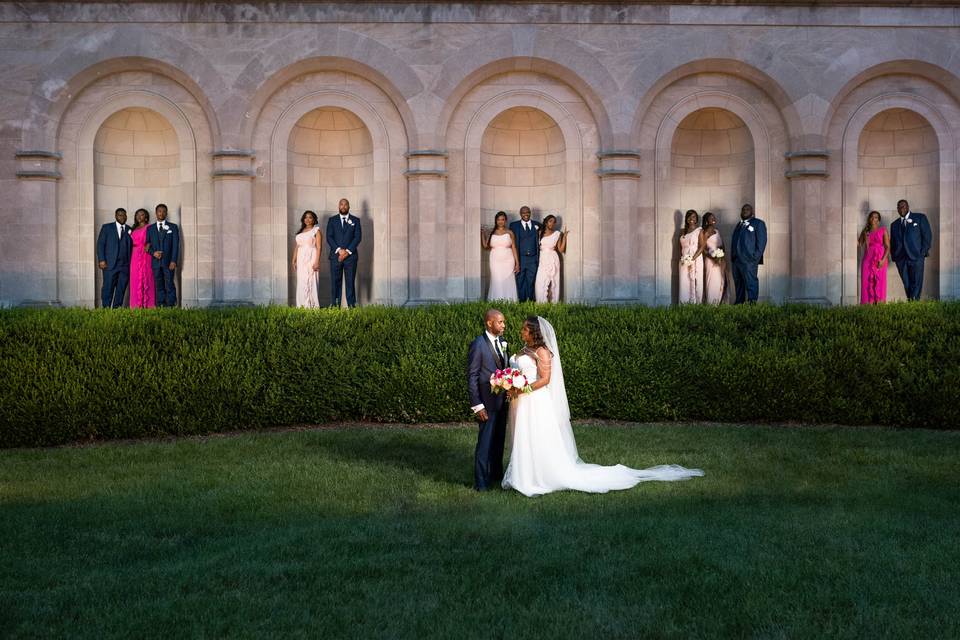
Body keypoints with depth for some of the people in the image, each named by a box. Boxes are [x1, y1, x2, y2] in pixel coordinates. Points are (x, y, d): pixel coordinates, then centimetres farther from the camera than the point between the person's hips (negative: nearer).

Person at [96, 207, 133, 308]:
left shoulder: (130, 230, 14)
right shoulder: (107, 227, 8)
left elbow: (131, 247, 13)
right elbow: (100, 244, 3)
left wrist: (131, 263, 2)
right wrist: (101, 260, -7)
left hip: (125, 266, 2)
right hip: (110, 264, -2)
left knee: (121, 289, 1)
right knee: (108, 288, -5)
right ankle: (106, 309, -1)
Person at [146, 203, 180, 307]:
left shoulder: (173, 227, 8)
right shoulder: (150, 228, 15)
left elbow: (175, 245, 1)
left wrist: (173, 261, -9)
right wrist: (153, 253, -7)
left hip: (168, 262, -2)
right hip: (156, 262, 2)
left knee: (170, 286, -7)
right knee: (159, 287, 3)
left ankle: (170, 306, -7)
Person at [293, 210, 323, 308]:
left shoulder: (316, 230, 2)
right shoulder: (300, 232, 17)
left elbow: (319, 247, -6)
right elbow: (296, 247, 17)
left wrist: (317, 262, -15)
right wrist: (294, 261, 10)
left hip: (311, 259, -5)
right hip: (301, 260, 5)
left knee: (310, 282, -9)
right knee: (301, 283, 2)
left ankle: (312, 306, -7)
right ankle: (302, 306, 4)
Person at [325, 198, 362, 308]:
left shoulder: (355, 220, 10)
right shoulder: (332, 220, 11)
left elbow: (358, 237, 1)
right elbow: (329, 237, 2)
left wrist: (347, 251, -10)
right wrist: (339, 250, -11)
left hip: (350, 256, 0)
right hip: (335, 256, 1)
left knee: (350, 281, -2)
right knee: (335, 281, -1)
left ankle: (351, 305, 0)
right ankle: (334, 305, 1)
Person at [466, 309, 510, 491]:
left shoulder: (501, 342, 8)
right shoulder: (478, 344, -15)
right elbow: (472, 377, -15)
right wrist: (477, 406, -18)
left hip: (502, 400, 8)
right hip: (487, 402, -8)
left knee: (499, 440, 20)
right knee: (485, 442, -3)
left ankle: (496, 474, 36)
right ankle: (481, 482, 6)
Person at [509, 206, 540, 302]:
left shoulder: (537, 225, 9)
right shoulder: (514, 225, 4)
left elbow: (539, 241, 9)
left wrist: (539, 258, 1)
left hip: (533, 259, 1)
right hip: (520, 258, -1)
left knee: (531, 282, 6)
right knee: (520, 282, 2)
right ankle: (522, 301, 9)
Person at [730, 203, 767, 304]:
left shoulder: (758, 223, 3)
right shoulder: (739, 224, 24)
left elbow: (762, 240, -6)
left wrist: (756, 256, -14)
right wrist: (732, 256, 13)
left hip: (749, 259, -7)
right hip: (736, 259, 7)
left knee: (751, 283, -8)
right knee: (738, 283, 11)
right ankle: (739, 302, 17)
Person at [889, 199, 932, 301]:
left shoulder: (920, 218, 9)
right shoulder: (894, 225, 21)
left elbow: (927, 236, 4)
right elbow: (892, 243, 21)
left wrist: (923, 252, -5)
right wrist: (894, 257, 6)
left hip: (916, 257, -3)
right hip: (901, 259, 3)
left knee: (916, 283, -10)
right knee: (907, 285, 1)